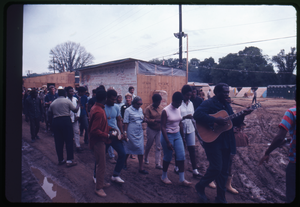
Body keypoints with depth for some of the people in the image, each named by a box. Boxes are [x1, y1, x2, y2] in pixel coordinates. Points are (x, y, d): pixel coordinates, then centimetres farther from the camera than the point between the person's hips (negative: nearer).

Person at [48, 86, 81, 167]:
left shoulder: (53, 103, 10)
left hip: (55, 121, 5)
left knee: (58, 141, 11)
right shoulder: (67, 101, -3)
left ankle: (60, 160, 20)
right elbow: (75, 110, -2)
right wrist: (78, 104, 13)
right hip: (66, 120, -4)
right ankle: (69, 160, 1)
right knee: (69, 141, 1)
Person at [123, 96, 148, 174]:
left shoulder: (140, 109, 9)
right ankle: (125, 161, 33)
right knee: (128, 147, 7)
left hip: (140, 132, 5)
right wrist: (125, 132, -11)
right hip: (131, 132, -5)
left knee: (141, 149, 1)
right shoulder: (128, 110, -8)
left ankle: (141, 168, 7)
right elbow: (126, 122, -8)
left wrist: (143, 118, 3)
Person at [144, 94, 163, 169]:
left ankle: (158, 164, 7)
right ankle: (146, 158, 42)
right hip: (151, 130, -3)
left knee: (159, 147, 1)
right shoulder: (148, 108, -11)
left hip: (159, 130, 3)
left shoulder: (161, 108, 1)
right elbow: (146, 120, -16)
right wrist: (155, 120, -27)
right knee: (149, 145, 14)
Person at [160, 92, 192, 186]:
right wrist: (168, 142, -20)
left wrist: (182, 137, 14)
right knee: (168, 157, 5)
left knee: (181, 156, 1)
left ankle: (182, 179, 10)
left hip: (177, 135, 6)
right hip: (168, 135, -6)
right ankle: (164, 176, 27)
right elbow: (162, 127, -17)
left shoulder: (179, 109, 3)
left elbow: (180, 124, 12)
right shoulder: (166, 110, -16)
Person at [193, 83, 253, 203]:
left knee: (224, 171, 11)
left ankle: (220, 198, 24)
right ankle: (200, 186, 15)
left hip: (226, 142, 8)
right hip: (212, 140, -8)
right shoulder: (209, 103, -9)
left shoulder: (227, 105, 17)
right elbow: (197, 114, -27)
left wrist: (242, 115, 2)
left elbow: (233, 122, 19)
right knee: (216, 168, -11)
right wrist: (215, 120, -29)